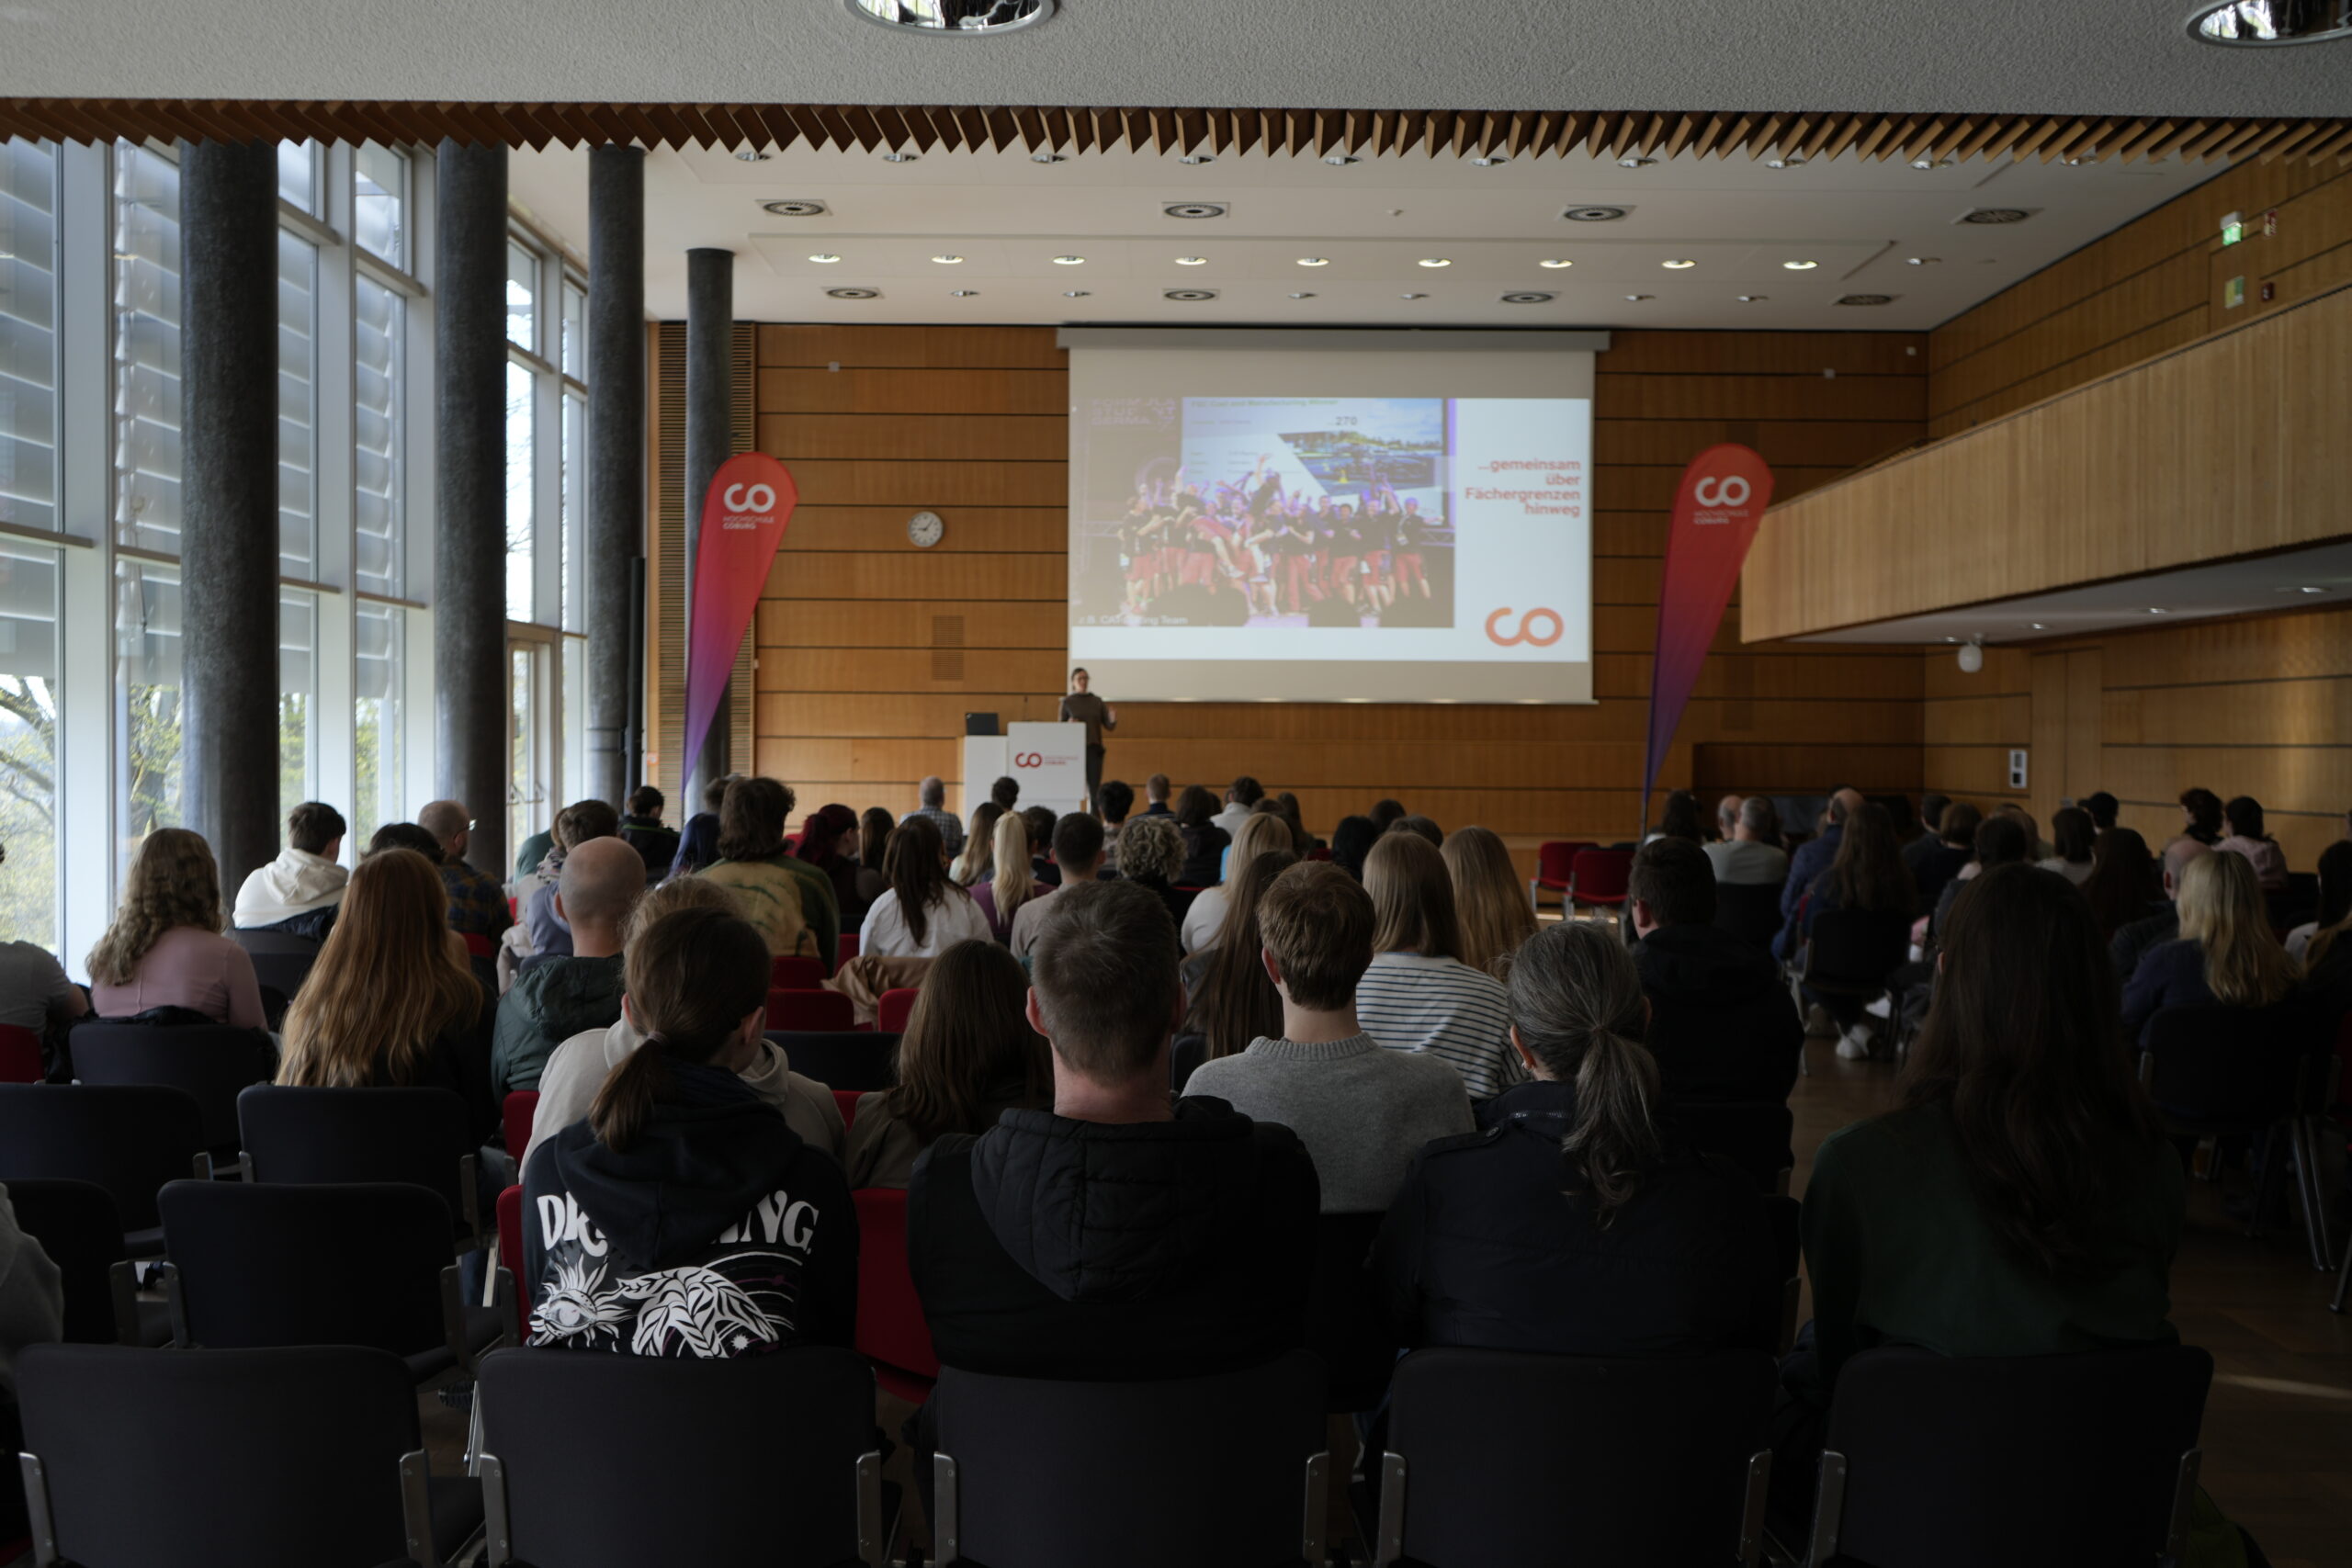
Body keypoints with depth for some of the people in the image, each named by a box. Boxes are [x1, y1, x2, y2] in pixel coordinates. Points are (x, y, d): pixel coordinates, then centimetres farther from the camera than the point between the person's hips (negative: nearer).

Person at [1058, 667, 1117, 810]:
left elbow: (1109, 727, 8)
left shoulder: (1097, 702, 9)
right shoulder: (1067, 702, 3)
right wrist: (1069, 724, -17)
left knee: (1095, 788, -5)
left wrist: (1113, 719, -14)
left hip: (1094, 749, 2)